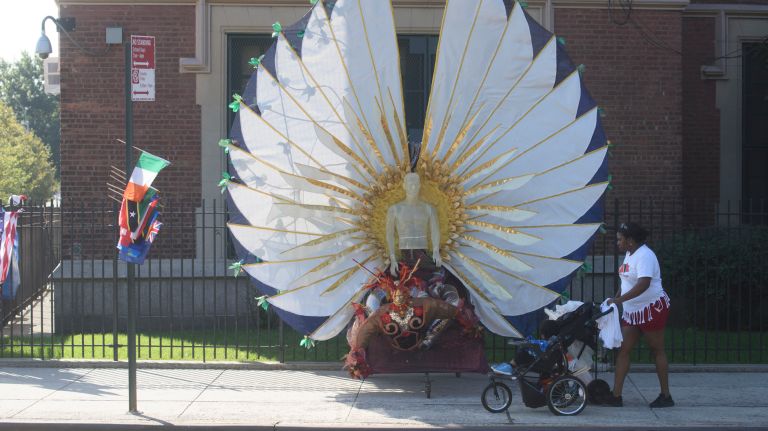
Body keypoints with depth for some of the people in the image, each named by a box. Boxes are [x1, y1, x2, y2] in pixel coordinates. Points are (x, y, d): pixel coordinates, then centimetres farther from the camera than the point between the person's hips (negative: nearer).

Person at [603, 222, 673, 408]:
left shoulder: (644, 256, -19)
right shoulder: (629, 255, 12)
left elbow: (644, 283, -31)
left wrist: (620, 299, -33)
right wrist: (616, 298, 11)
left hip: (652, 308, -9)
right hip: (632, 311, 9)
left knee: (658, 351, 0)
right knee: (623, 350, 2)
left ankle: (666, 396, 8)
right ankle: (616, 396, 0)